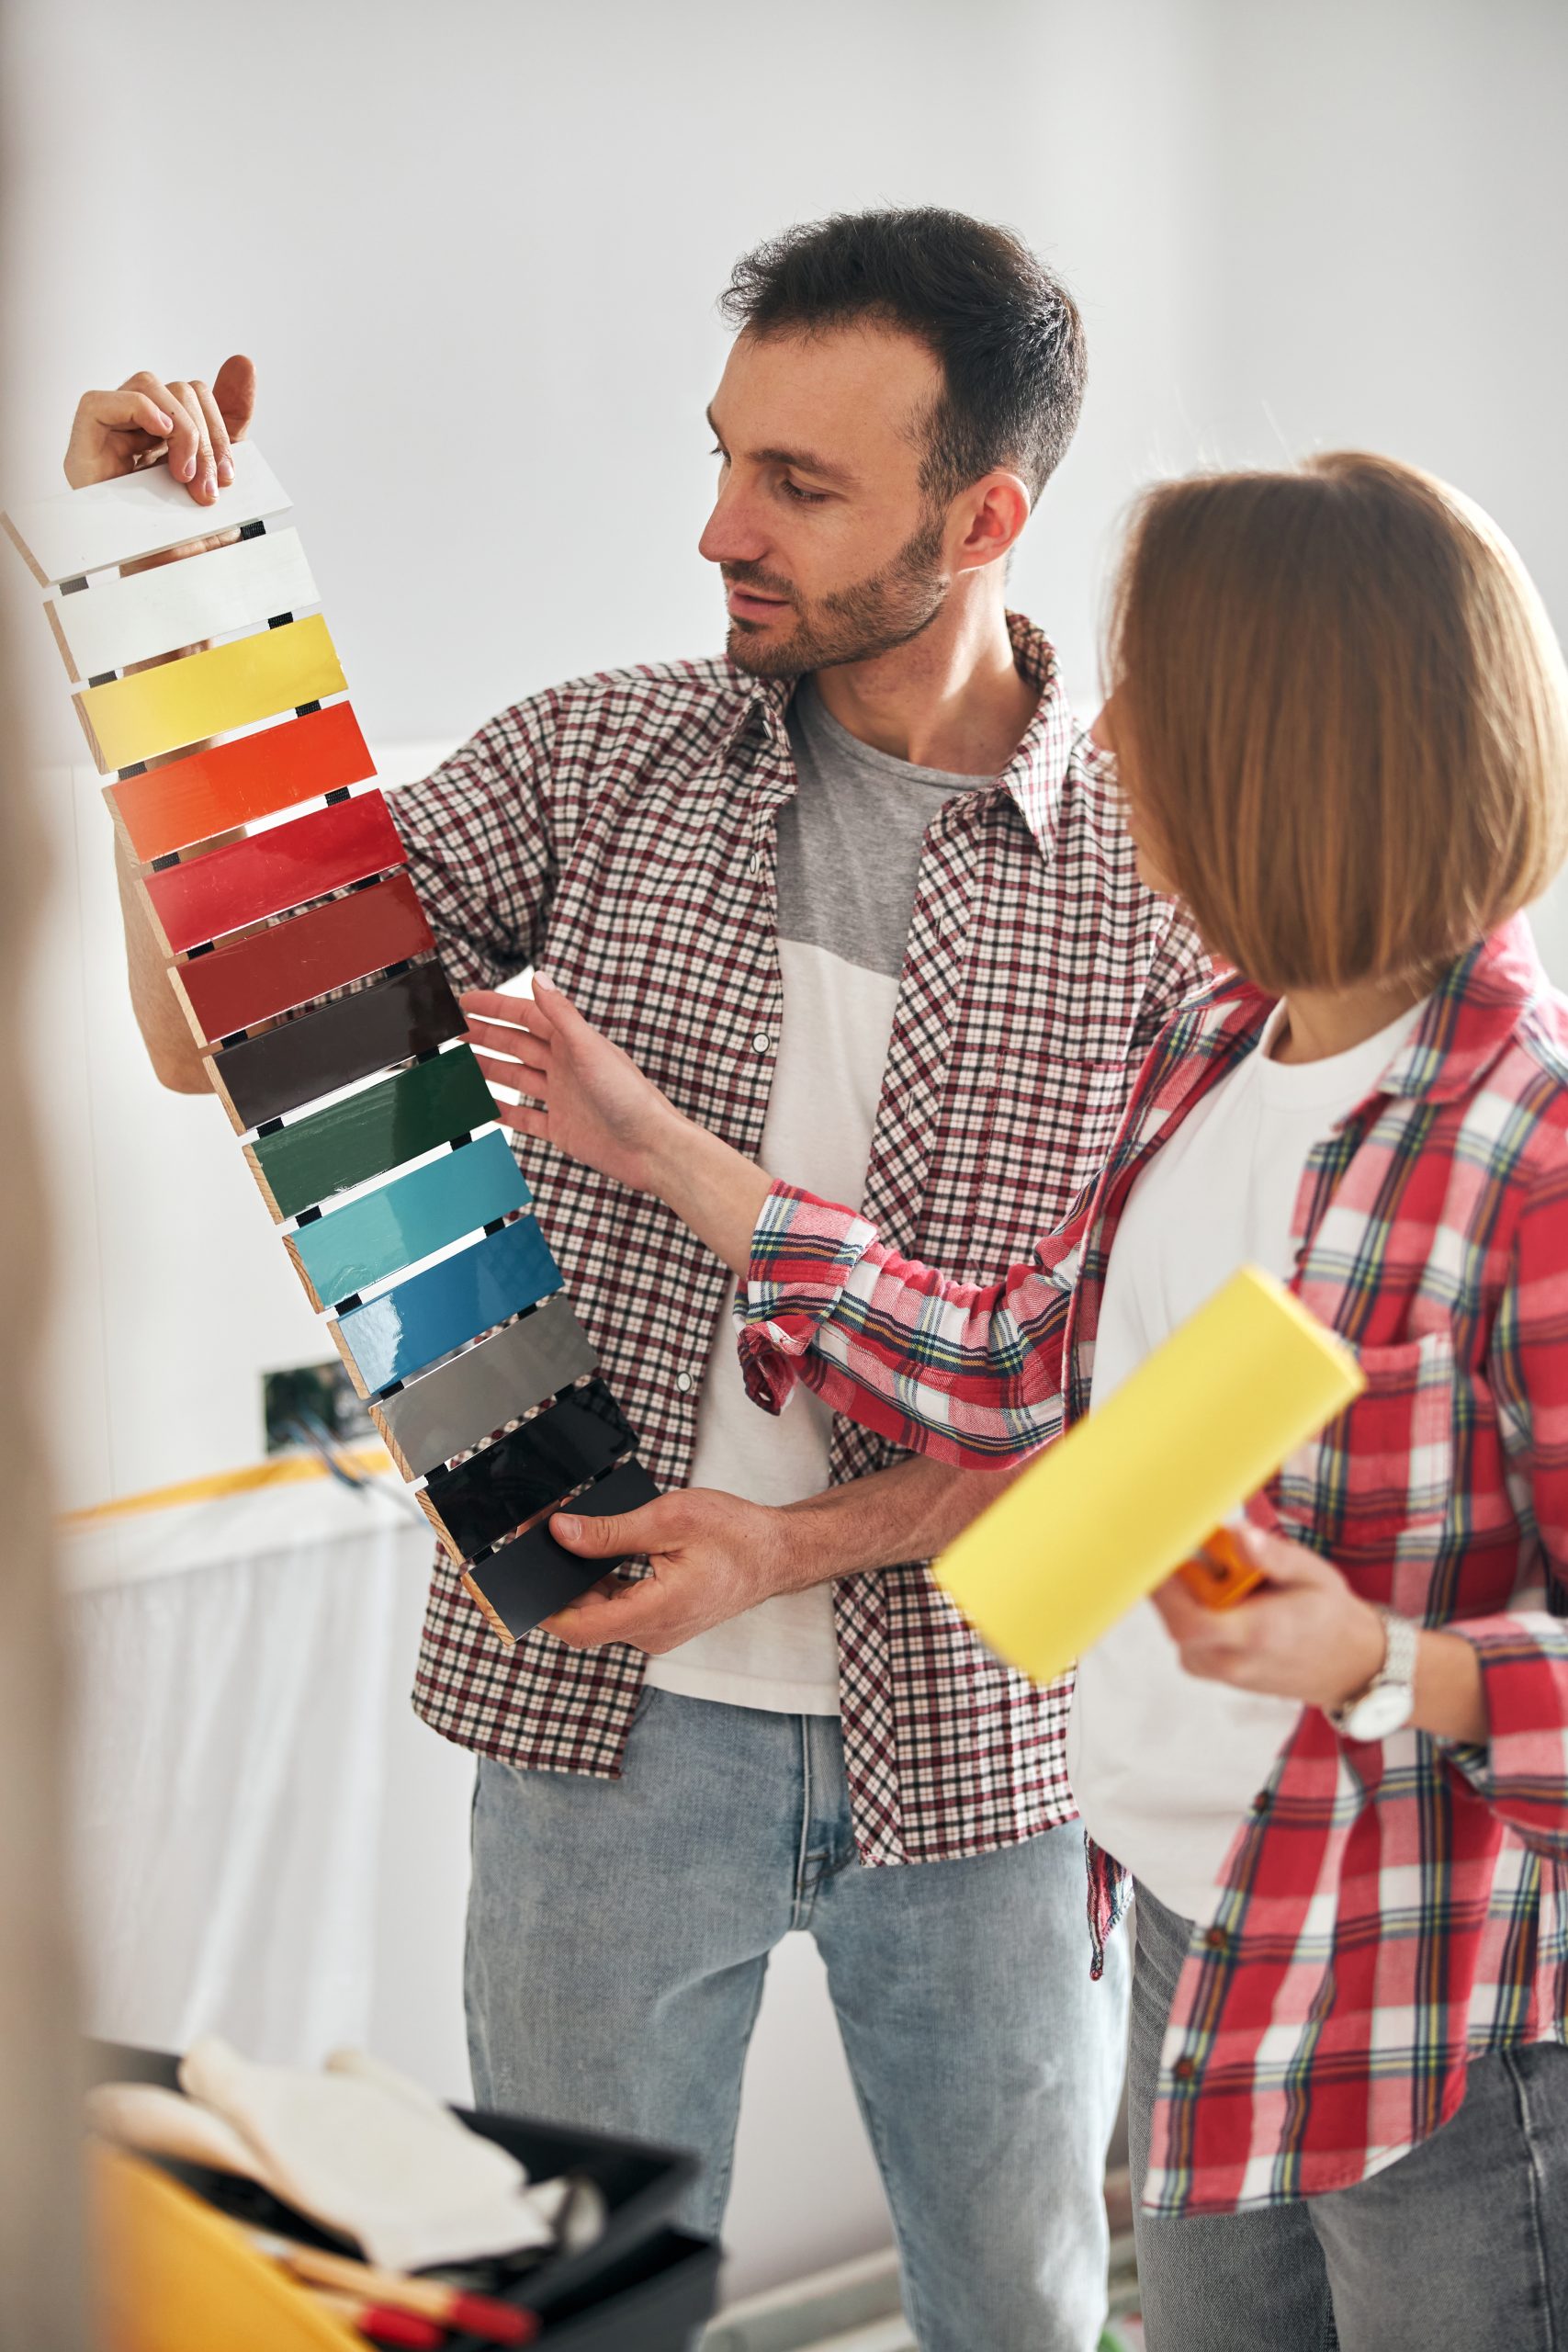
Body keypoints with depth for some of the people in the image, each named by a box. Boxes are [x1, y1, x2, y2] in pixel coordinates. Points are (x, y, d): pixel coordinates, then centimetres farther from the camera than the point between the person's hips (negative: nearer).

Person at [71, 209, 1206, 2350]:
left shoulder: (1161, 877, -7)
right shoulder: (599, 763, -1)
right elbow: (217, 1034, -5)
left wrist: (802, 1541, -19)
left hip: (973, 1740, 0)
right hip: (604, 1711, 1)